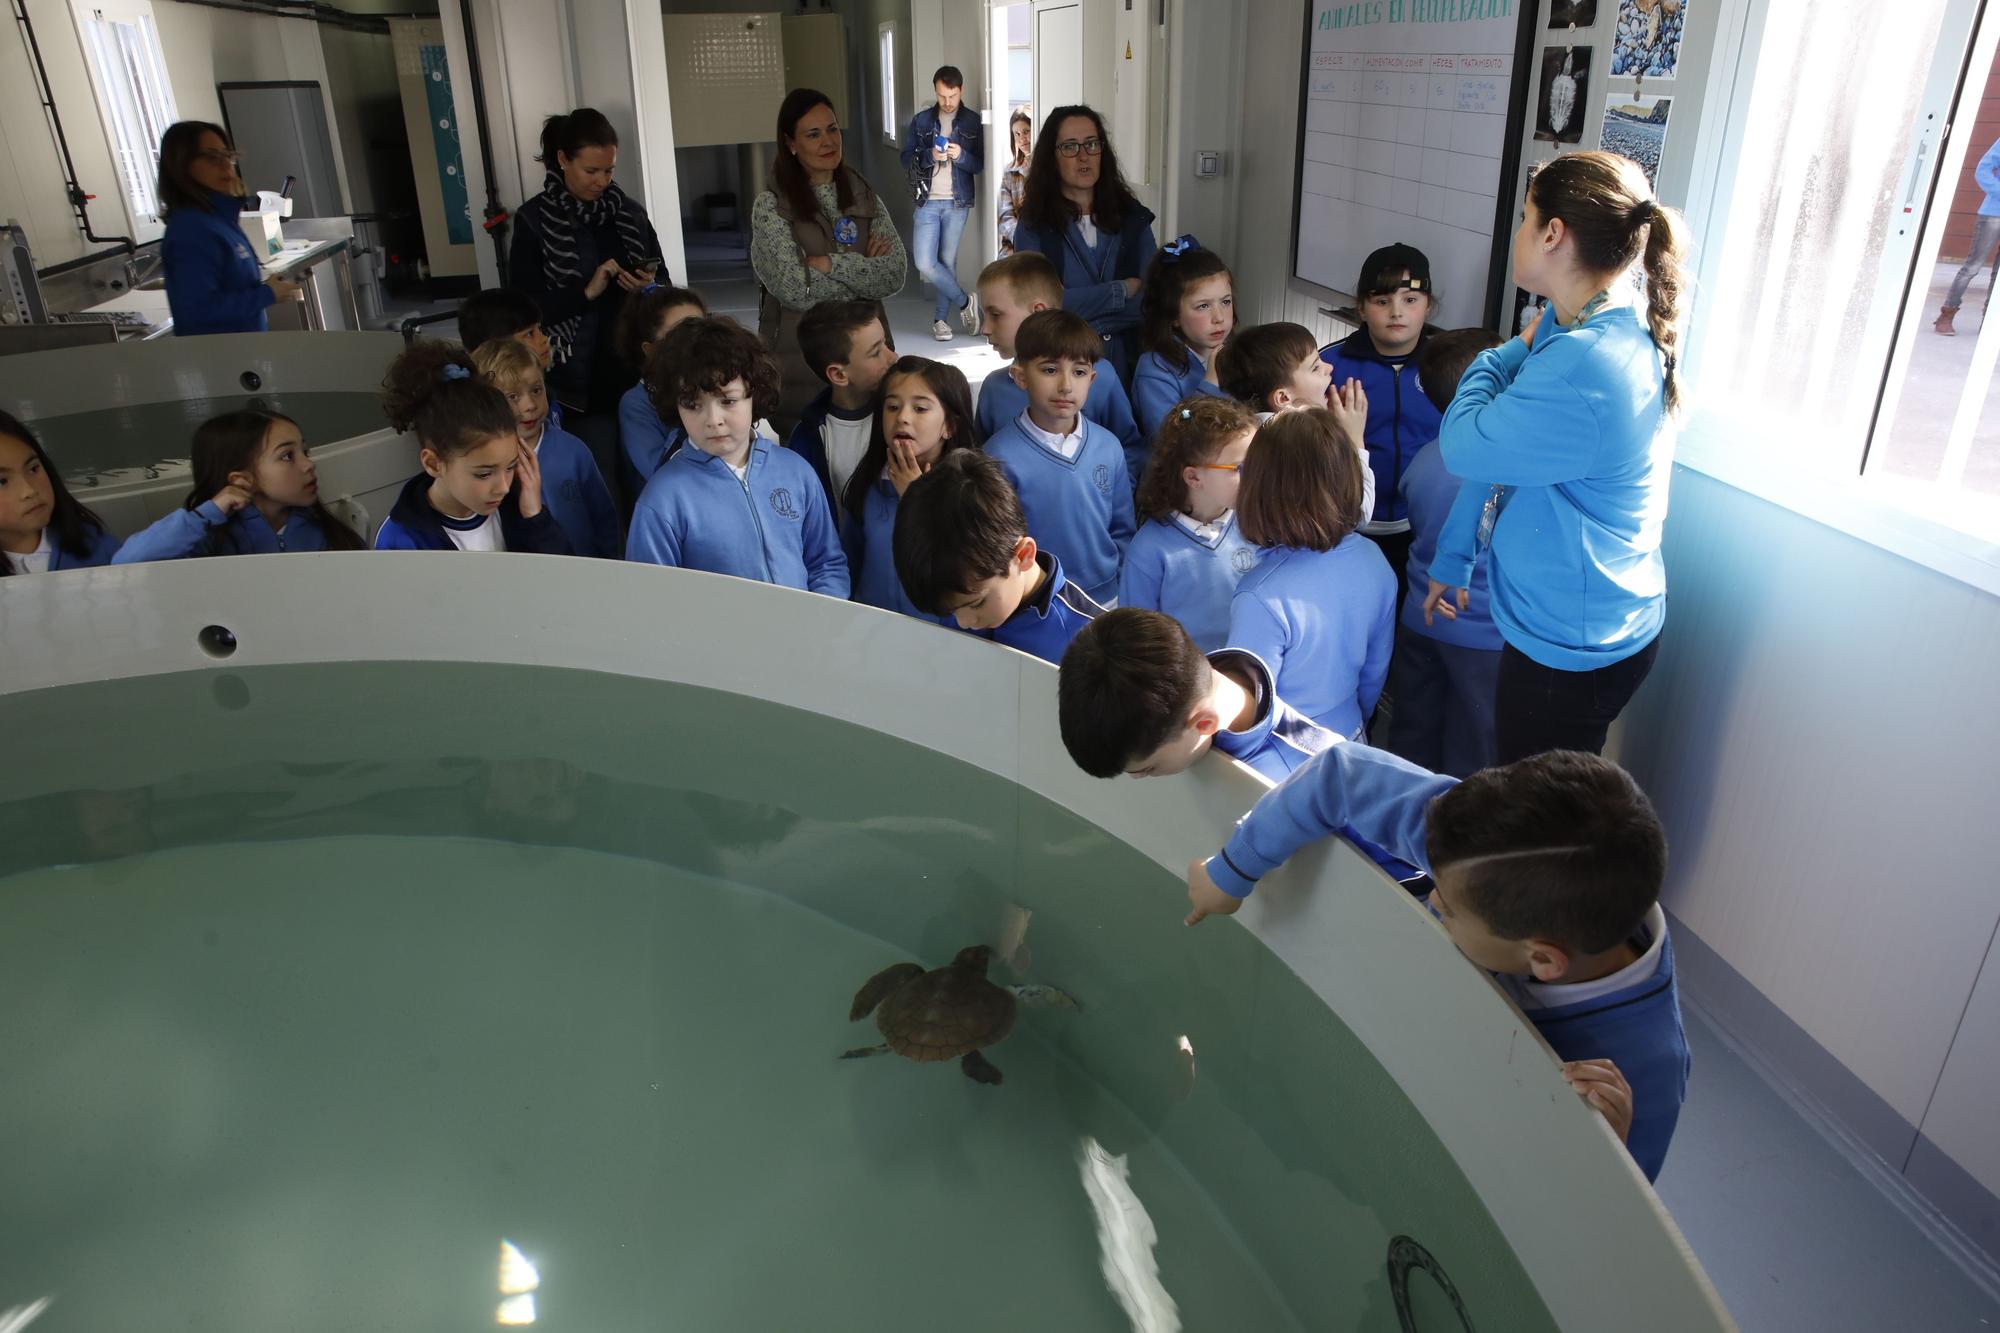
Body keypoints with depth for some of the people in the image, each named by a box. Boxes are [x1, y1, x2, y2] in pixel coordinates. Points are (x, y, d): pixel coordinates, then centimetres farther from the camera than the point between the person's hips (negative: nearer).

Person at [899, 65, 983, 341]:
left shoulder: (973, 122, 2)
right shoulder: (922, 120, 6)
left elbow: (980, 164, 0)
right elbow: (906, 158, 3)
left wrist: (960, 155, -20)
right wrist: (930, 155, -16)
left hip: (957, 202, -1)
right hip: (928, 201, 1)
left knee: (948, 262, 4)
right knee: (925, 264, -7)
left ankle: (941, 318, 18)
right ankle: (964, 302, 11)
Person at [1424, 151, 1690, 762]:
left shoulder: (1587, 366, -30)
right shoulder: (1568, 327, 4)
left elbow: (1465, 448, -23)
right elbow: (1498, 452, 10)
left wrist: (1505, 356, -6)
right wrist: (1452, 557, 16)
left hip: (1573, 646, -10)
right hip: (1566, 624, 10)